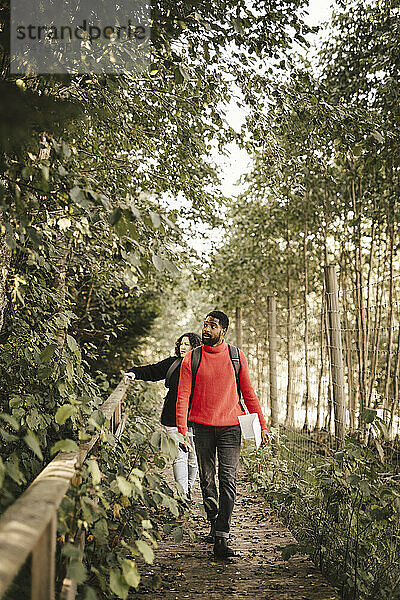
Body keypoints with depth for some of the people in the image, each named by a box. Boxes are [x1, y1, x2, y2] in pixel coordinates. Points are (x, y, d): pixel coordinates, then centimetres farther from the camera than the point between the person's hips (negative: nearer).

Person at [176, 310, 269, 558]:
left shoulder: (237, 357, 4)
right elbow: (183, 396, -1)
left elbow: (249, 393, 9)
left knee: (228, 480, -9)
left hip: (230, 427, -1)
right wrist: (182, 430, -11)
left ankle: (221, 538, -8)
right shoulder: (192, 359, 1)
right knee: (207, 480, 10)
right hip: (202, 427, 1)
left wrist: (262, 425, 5)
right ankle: (214, 524, 31)